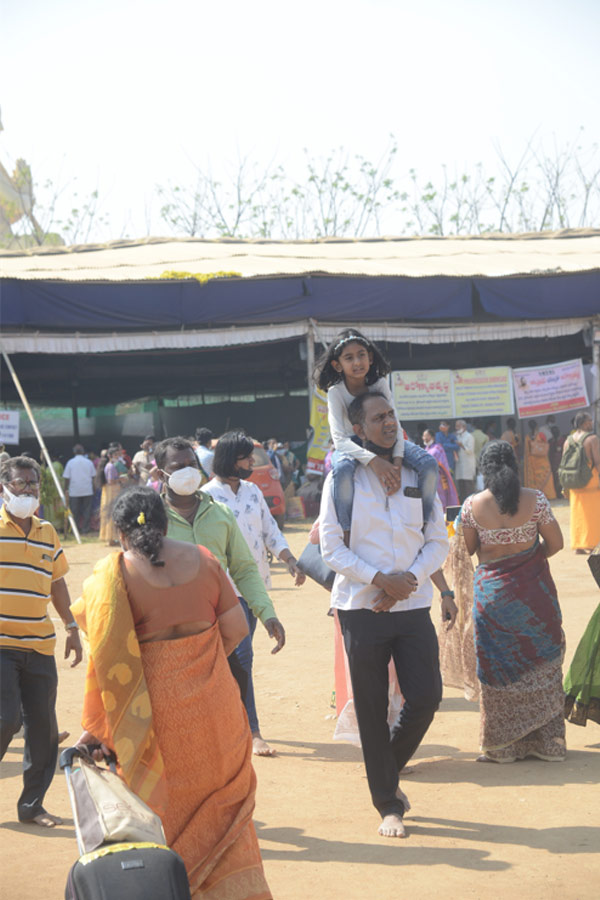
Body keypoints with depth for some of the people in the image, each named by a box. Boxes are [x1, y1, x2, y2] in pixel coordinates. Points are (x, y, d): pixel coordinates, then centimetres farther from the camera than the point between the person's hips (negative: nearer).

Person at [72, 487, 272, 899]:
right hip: (212, 701, 3)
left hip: (155, 707, -3)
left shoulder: (113, 574, -10)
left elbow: (107, 657, -12)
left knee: (164, 804, 13)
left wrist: (96, 726, -7)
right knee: (220, 802, 18)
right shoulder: (202, 559, -1)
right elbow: (236, 629, 1)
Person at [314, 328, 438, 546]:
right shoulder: (336, 392, -20)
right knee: (343, 469, -41)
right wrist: (373, 461, -44)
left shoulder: (380, 384, -12)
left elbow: (394, 426, -15)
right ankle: (346, 532, -29)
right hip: (353, 446, -3)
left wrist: (397, 461, -33)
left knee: (429, 463, -23)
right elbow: (339, 439, -30)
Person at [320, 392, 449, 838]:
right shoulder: (342, 479, -1)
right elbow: (331, 546, -6)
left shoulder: (418, 475, 8)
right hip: (362, 608, -2)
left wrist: (409, 578, -10)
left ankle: (390, 771, 24)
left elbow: (438, 541, 7)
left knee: (426, 696, -4)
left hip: (413, 606, 3)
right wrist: (381, 579, -16)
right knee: (372, 709, 2)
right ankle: (388, 805, 14)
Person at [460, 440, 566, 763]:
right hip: (533, 589, 0)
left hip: (492, 589, 0)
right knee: (541, 664, 10)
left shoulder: (472, 505, -8)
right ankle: (548, 742, 15)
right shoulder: (534, 500, -9)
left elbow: (469, 548, 1)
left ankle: (502, 745, 13)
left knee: (499, 666, 9)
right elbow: (555, 543, -4)